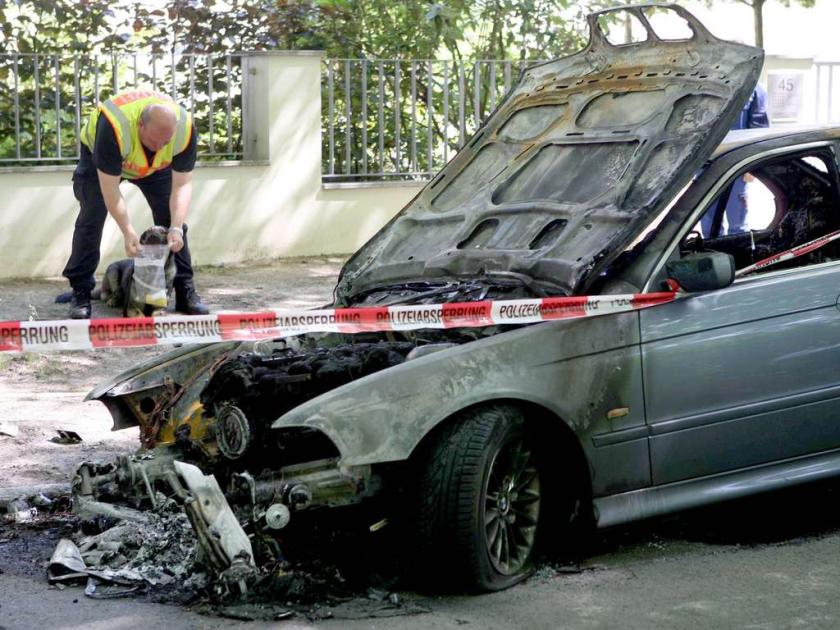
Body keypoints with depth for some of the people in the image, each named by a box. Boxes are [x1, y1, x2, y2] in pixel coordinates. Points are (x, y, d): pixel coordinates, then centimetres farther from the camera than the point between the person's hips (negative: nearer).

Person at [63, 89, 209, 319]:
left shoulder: (185, 128, -35)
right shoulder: (114, 127, -45)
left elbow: (182, 184, -29)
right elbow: (110, 188, -39)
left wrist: (176, 228, -40)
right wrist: (128, 232, -42)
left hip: (156, 166, 3)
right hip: (99, 157, -3)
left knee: (172, 218, -6)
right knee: (91, 219, -14)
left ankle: (185, 291, 0)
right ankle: (80, 294, -9)